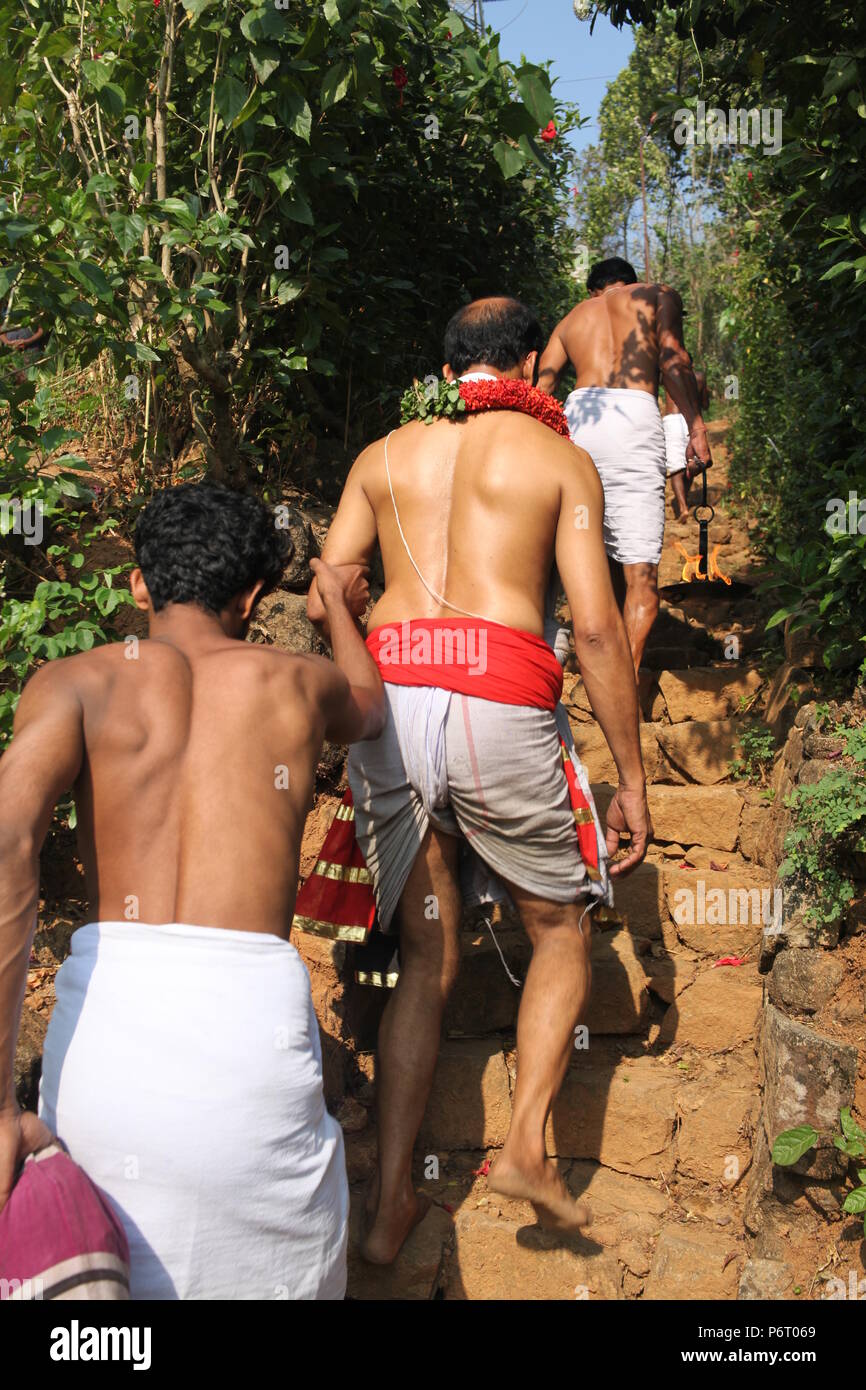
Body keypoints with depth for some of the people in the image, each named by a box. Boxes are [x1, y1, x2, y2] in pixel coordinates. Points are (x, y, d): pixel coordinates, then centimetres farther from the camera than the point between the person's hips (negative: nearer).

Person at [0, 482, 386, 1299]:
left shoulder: (78, 682, 12)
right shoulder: (296, 683, 18)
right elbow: (369, 710, 44)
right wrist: (337, 604, 63)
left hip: (105, 1010, 0)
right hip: (247, 1009, 0)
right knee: (285, 1271, 18)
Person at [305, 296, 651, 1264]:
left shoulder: (384, 456, 19)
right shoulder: (561, 459, 8)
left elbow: (321, 604, 12)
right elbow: (596, 628, -1)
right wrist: (631, 775, 4)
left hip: (385, 702, 4)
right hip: (501, 707, -3)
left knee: (428, 958, 16)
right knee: (560, 930, 20)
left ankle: (388, 1204, 15)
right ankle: (527, 1144, 6)